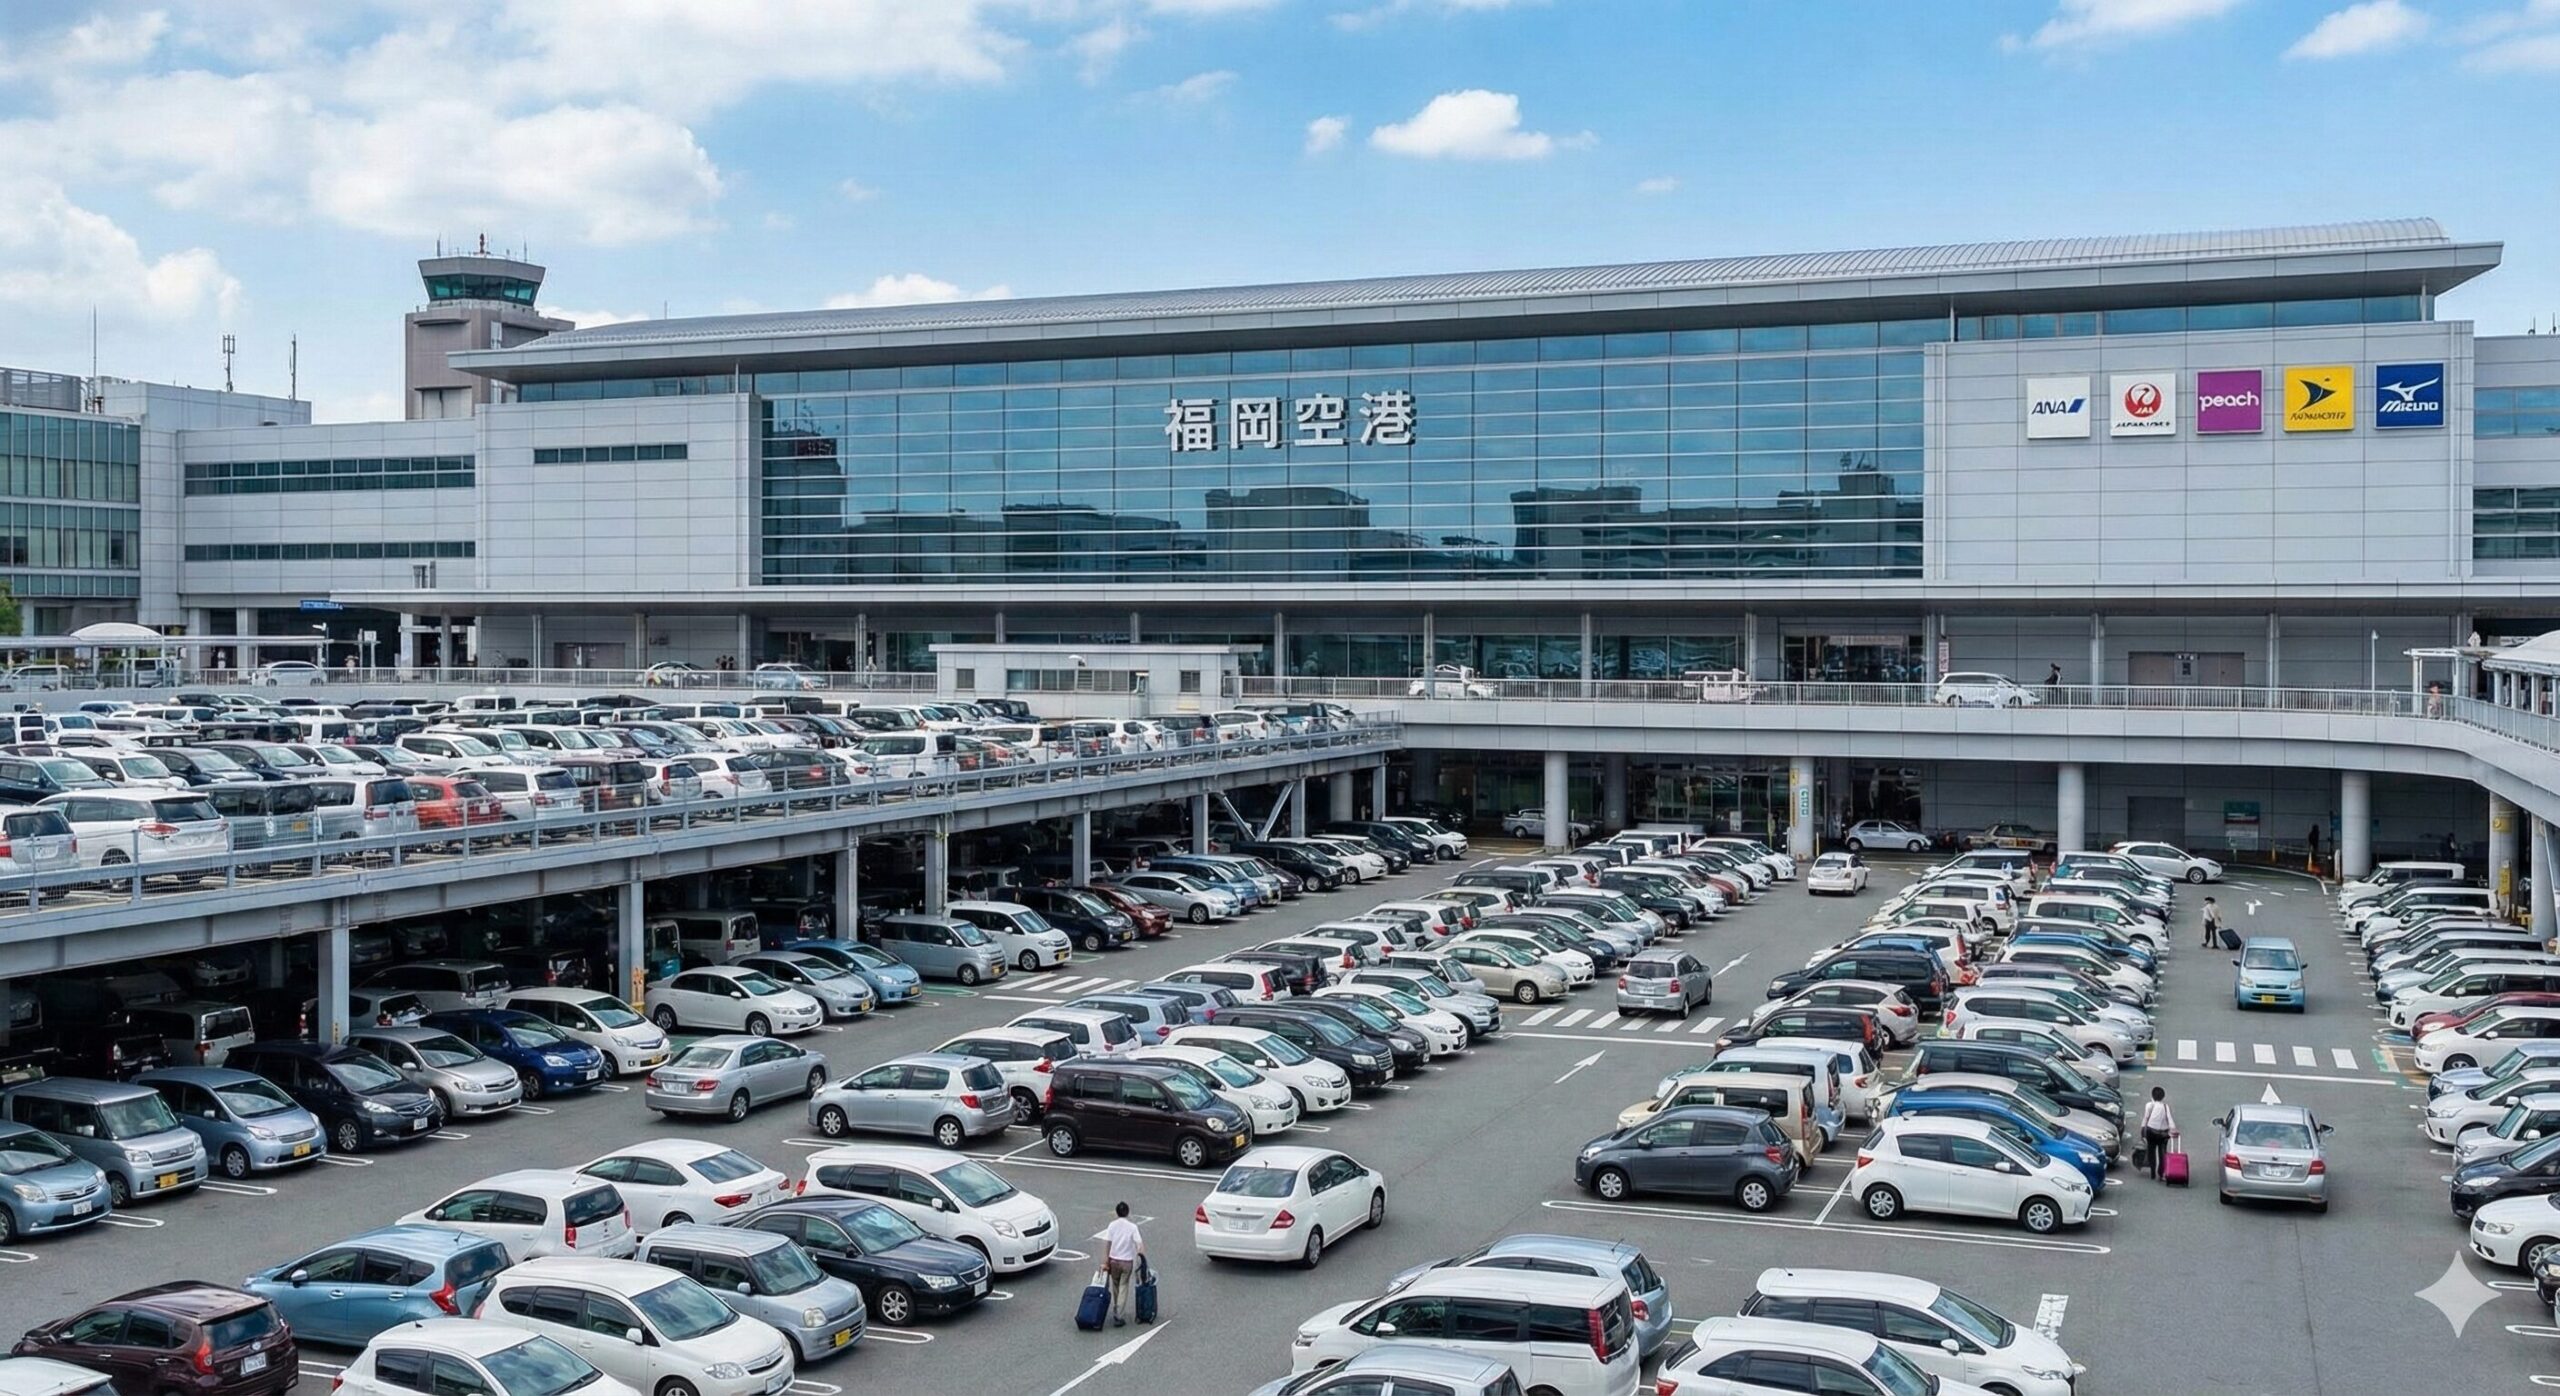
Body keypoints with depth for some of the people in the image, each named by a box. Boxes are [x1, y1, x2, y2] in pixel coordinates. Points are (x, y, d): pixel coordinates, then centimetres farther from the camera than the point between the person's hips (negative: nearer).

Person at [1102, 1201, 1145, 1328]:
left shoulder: (1112, 1225, -3)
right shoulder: (1132, 1227, -7)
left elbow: (1107, 1243, -5)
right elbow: (1139, 1244, -13)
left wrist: (1105, 1262, 0)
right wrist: (1143, 1259, -7)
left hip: (1113, 1260, 2)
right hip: (1127, 1261, -2)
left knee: (1115, 1286, 20)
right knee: (1123, 1288, 3)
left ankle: (1116, 1311, 33)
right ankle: (1119, 1317, -3)